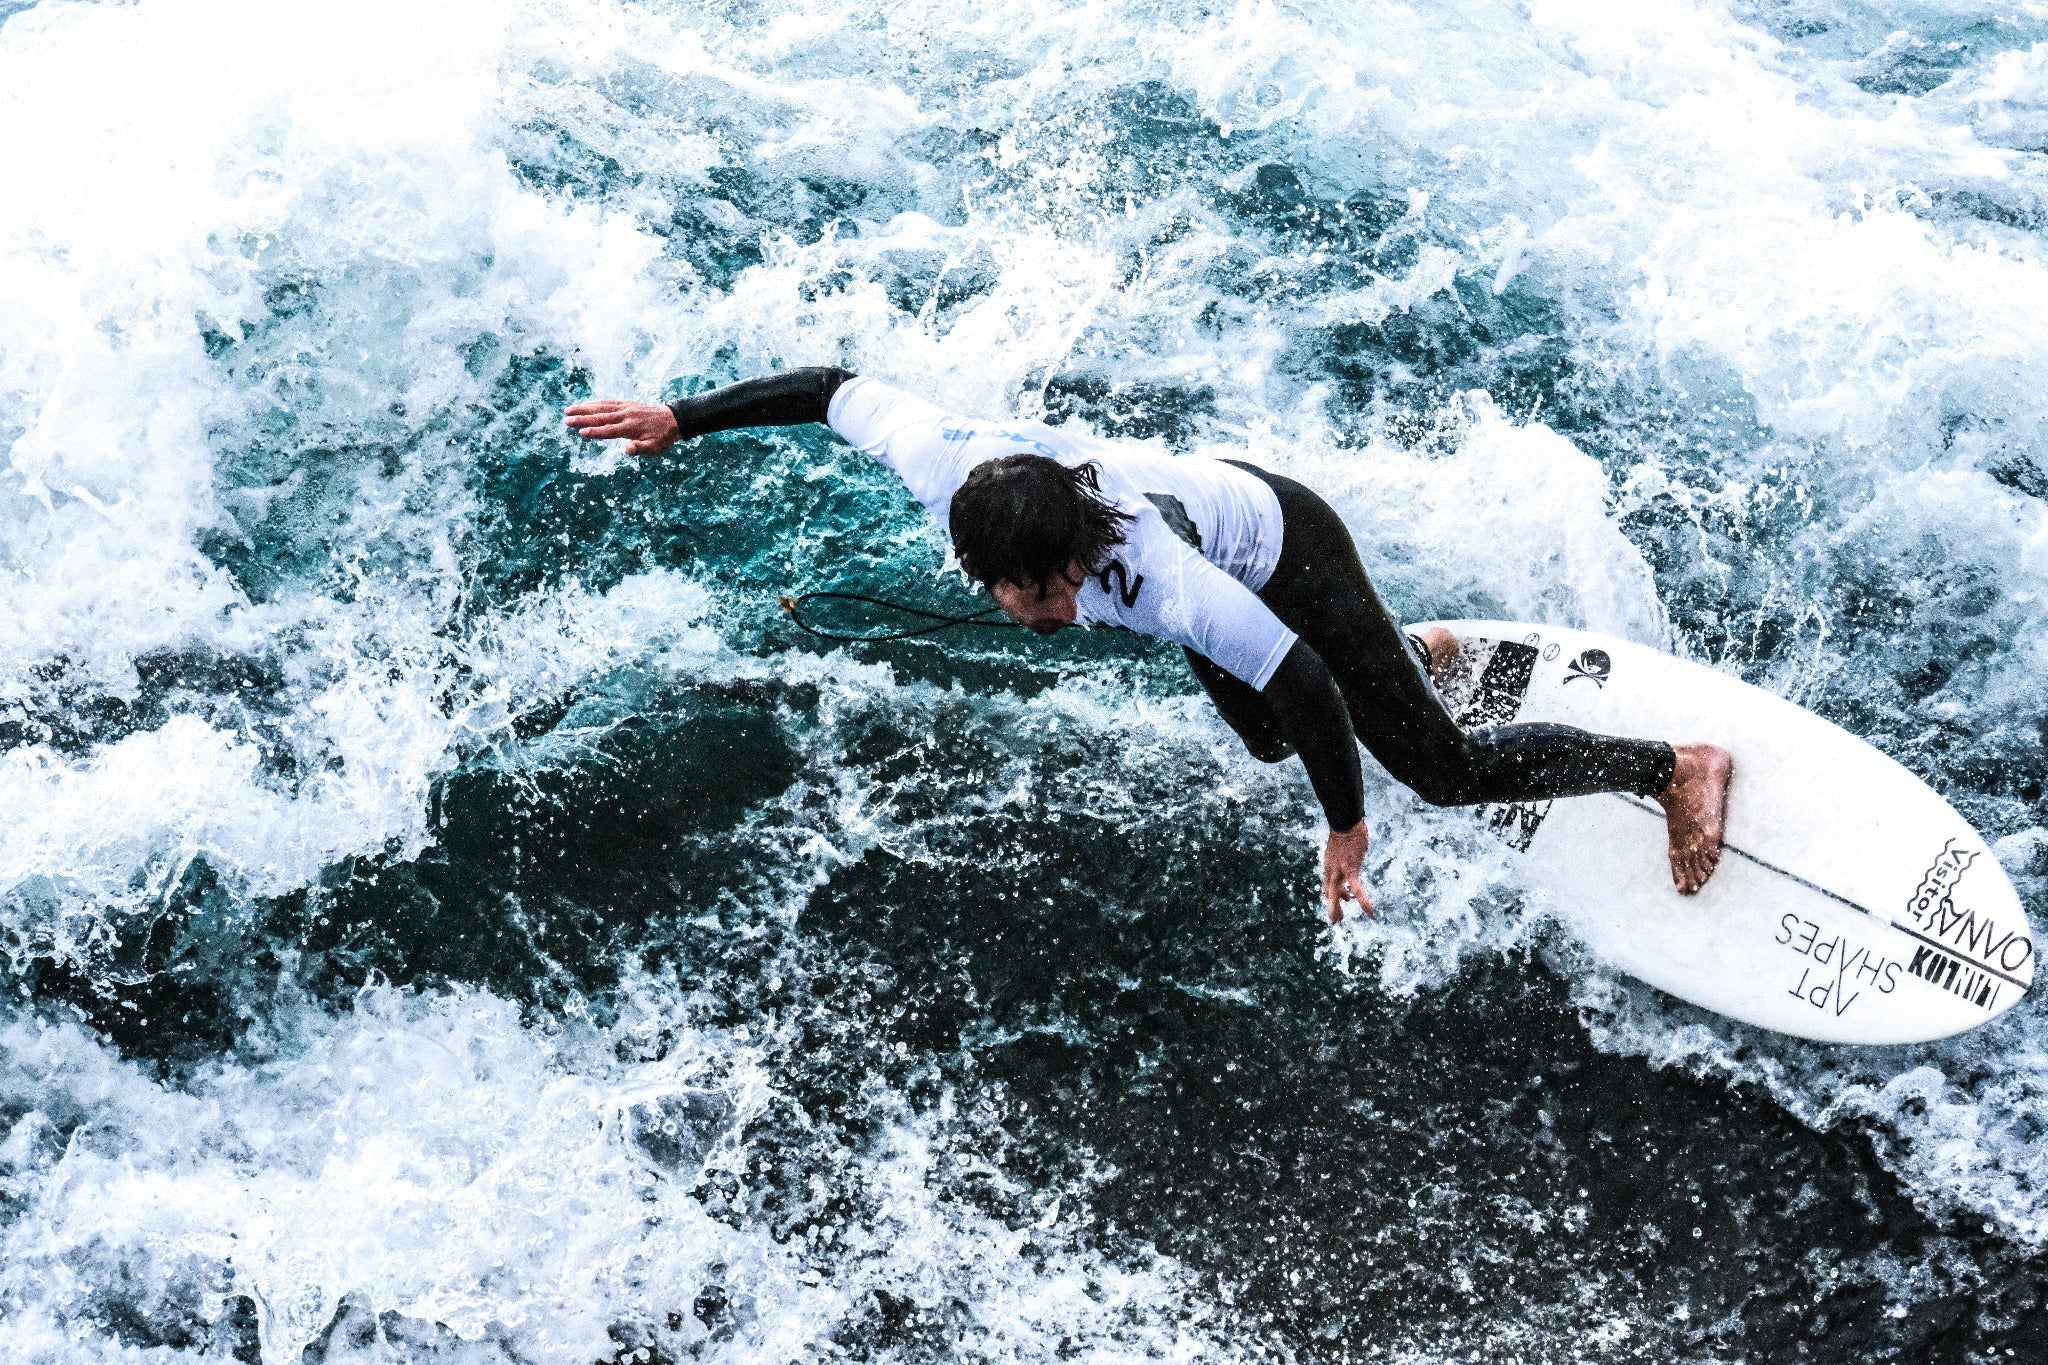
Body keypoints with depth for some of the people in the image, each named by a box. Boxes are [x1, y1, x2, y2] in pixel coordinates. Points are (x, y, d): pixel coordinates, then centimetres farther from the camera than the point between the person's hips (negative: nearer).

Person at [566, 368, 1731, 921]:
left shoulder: (1147, 576, -46)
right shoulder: (946, 465, -33)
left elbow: (1296, 673, -38)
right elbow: (833, 386, -16)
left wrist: (1348, 832, -29)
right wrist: (681, 421, -7)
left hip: (1283, 549, -6)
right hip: (1218, 489, 6)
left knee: (1447, 770, -4)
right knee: (1266, 740, 27)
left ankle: (1679, 767, 13)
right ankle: (1419, 653, 52)